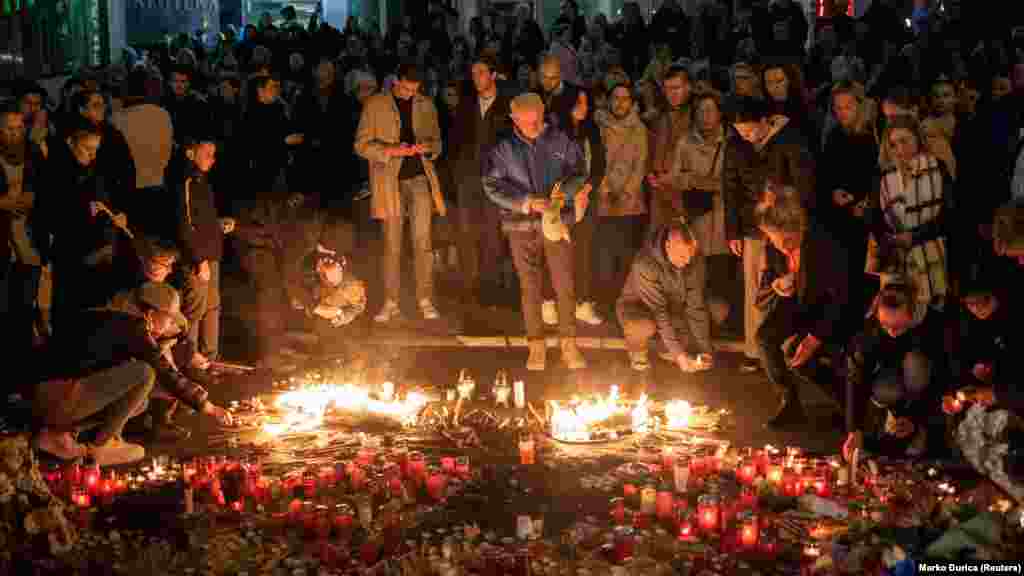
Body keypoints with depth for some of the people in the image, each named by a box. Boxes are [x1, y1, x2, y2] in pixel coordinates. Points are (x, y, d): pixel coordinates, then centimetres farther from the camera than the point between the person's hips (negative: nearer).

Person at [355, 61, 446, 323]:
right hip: (390, 180, -1)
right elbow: (362, 144, 0)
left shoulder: (426, 105, 10)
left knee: (422, 241, -3)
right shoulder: (375, 104, 2)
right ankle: (391, 303, 9)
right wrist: (391, 150, -15)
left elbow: (437, 142, 16)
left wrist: (427, 147, -8)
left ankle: (425, 300, 3)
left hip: (420, 176, 2)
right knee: (392, 244, 2)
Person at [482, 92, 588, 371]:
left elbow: (578, 172, 8)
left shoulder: (560, 141, 3)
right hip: (521, 225, 0)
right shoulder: (504, 149, 2)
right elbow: (493, 186, -6)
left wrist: (577, 190, -15)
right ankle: (536, 346, 15)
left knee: (565, 285, -3)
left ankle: (569, 345, 7)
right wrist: (527, 202, -16)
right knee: (530, 287, 5)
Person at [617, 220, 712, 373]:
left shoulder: (695, 259, -21)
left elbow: (696, 305, -20)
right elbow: (659, 313, -35)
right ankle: (637, 350, -2)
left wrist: (704, 349, -26)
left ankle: (669, 349, 5)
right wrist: (679, 354, -37)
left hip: (674, 308, 5)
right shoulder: (645, 264, -35)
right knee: (646, 325, -39)